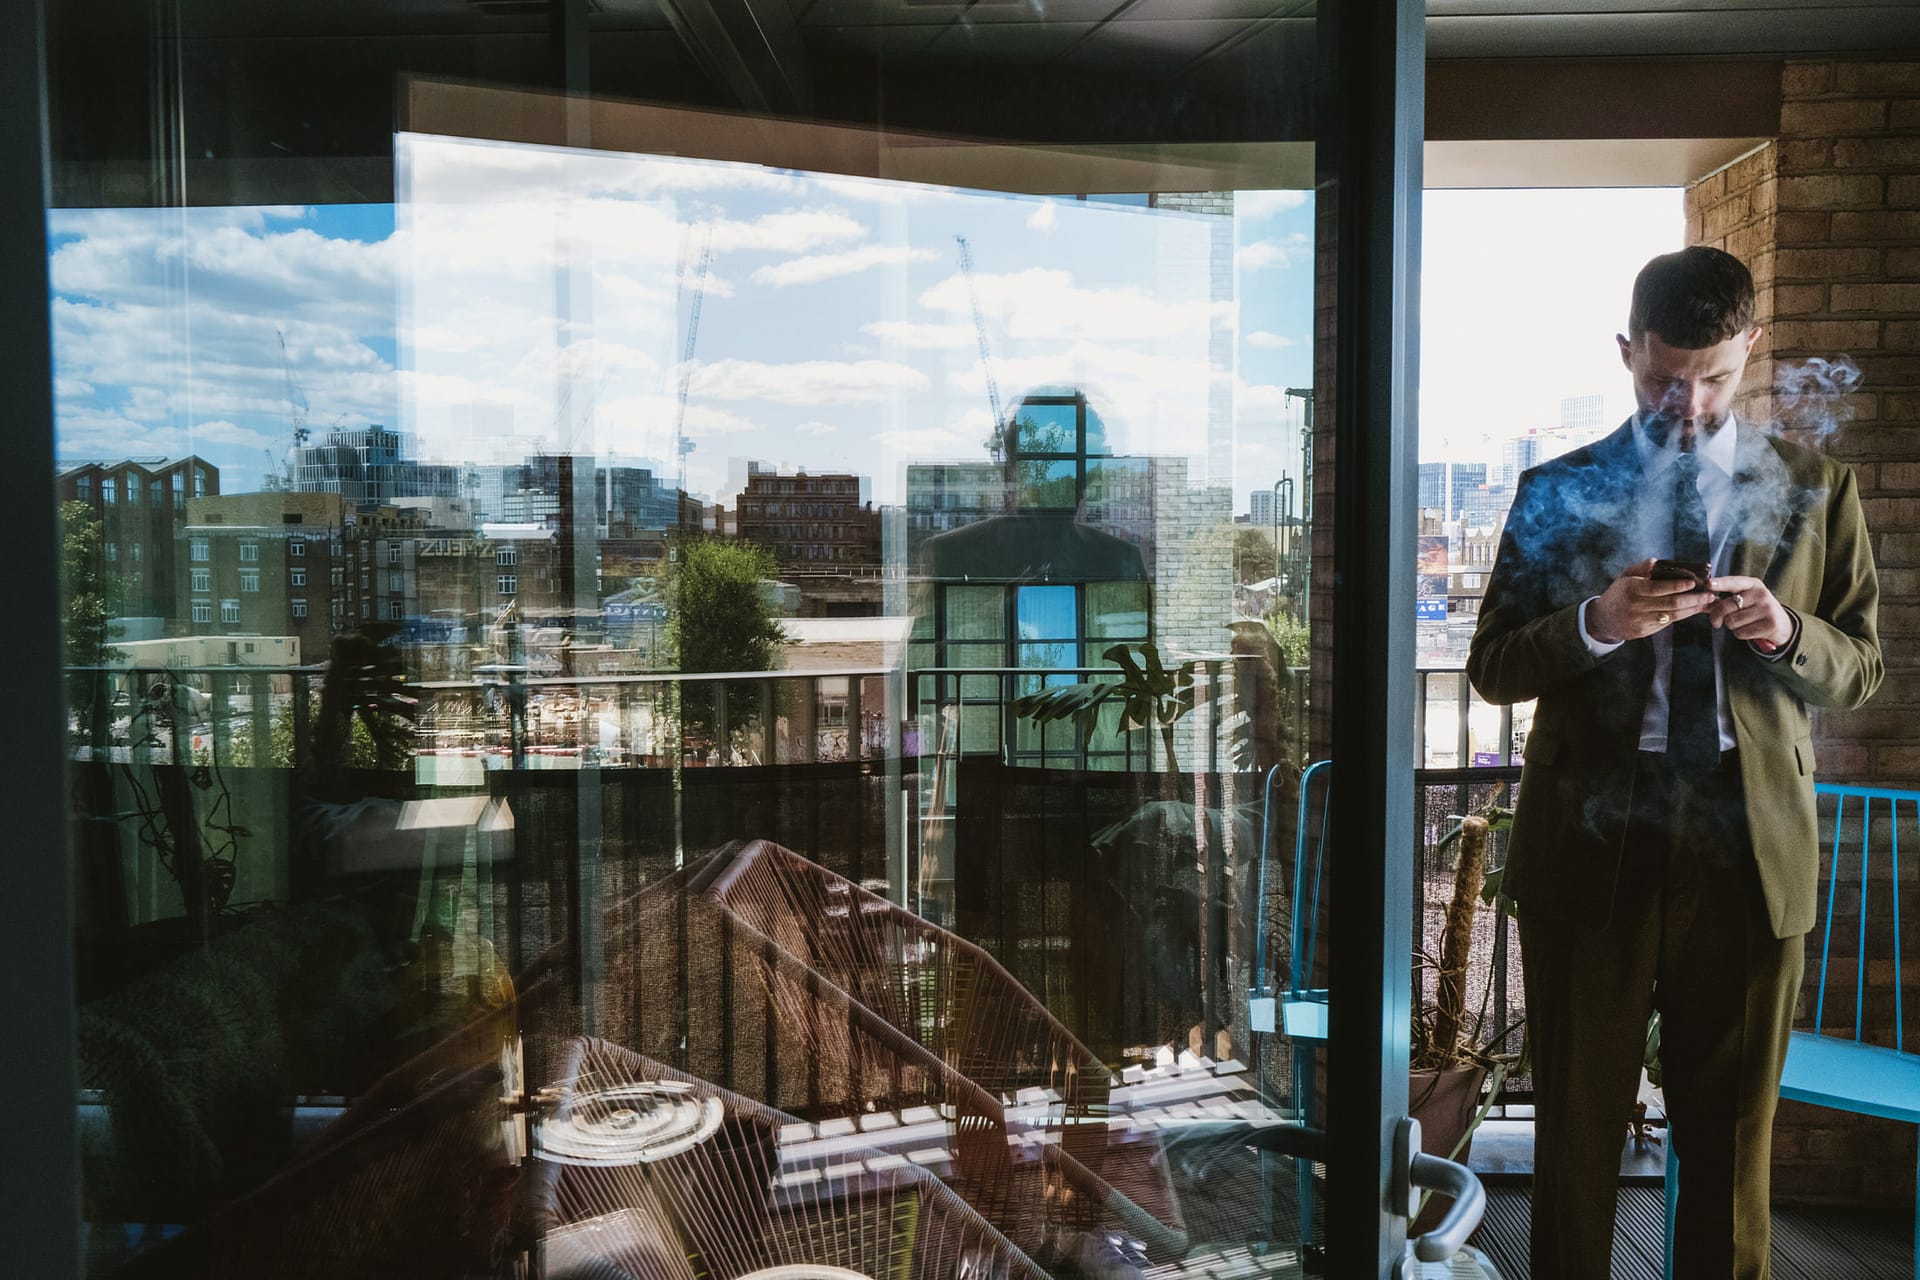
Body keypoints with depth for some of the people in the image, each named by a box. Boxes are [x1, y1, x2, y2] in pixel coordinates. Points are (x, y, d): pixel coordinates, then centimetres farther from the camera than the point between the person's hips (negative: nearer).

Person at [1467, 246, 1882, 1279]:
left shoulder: (1815, 490, 8)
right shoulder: (1557, 493, 4)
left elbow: (1859, 670, 10)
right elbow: (1490, 667, 2)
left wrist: (1787, 633, -13)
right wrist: (1595, 624, -18)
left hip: (1748, 845, 1)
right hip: (1590, 842, -1)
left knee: (1731, 1130, 13)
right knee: (1578, 1118, 11)